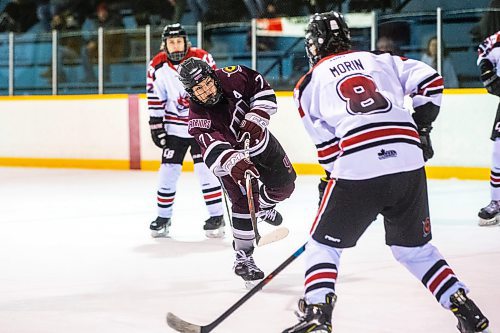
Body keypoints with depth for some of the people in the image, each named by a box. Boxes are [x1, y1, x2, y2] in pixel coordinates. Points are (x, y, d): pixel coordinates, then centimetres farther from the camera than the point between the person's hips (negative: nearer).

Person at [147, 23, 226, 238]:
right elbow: (155, 101, 1)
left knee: (205, 168, -8)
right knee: (169, 170, 1)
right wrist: (157, 128, 0)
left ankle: (216, 216, 0)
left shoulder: (202, 59, -11)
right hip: (174, 126, 2)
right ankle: (163, 217, 13)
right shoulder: (157, 66, -5)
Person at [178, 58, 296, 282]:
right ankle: (243, 258, -5)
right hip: (230, 156, -4)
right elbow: (214, 149, -44)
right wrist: (235, 163, -62)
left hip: (259, 140, 4)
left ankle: (265, 205, 47)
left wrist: (256, 118, -26)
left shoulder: (231, 77, -25)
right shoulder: (197, 118, -32)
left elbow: (263, 90, -11)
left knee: (284, 183, 12)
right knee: (244, 202, -16)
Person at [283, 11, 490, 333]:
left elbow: (327, 147, 10)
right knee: (415, 247, 22)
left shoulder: (310, 84, 15)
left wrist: (335, 174, 22)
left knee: (325, 244, 14)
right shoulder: (380, 60, 22)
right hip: (409, 162, 4)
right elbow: (429, 81, 12)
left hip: (357, 168, -3)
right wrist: (421, 129, 20)